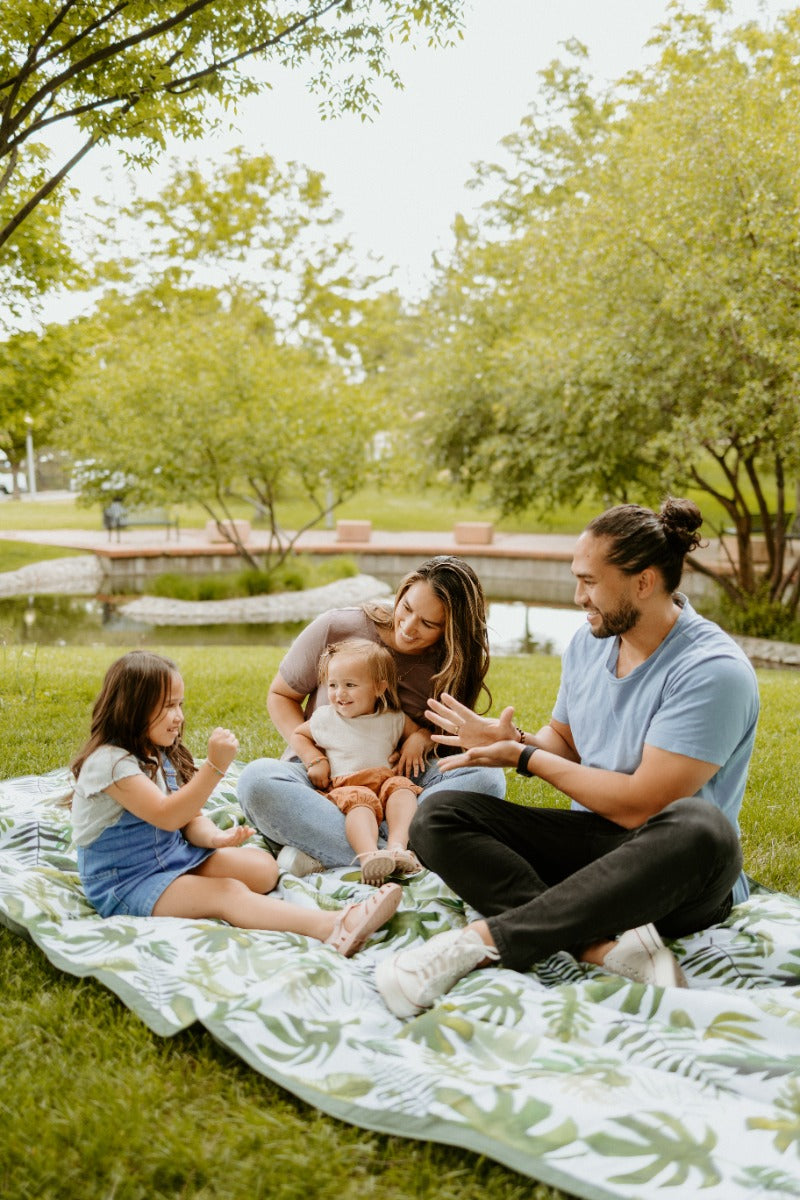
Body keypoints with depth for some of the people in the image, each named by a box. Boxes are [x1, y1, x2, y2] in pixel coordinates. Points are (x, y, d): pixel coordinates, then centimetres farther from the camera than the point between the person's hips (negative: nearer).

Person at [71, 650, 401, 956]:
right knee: (228, 893, -31)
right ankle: (332, 928, -47)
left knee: (263, 868, -4)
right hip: (125, 882, -10)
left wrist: (216, 837, -16)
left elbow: (190, 818, 7)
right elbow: (166, 816, -29)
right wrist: (214, 766, -36)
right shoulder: (110, 761, -19)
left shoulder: (163, 755, 10)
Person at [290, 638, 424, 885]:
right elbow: (298, 735, 27)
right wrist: (314, 760, 9)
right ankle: (369, 855, -63)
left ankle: (397, 846, -49)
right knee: (360, 800, -37)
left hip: (385, 779, 3)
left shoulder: (393, 720, 13)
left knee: (401, 786, -32)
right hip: (346, 786, -2)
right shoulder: (325, 718, 13)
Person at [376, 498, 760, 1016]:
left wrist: (527, 759, -12)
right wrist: (514, 740, -5)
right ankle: (602, 943, -33)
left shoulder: (712, 671, -19)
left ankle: (485, 939, -36)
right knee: (438, 816, -13)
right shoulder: (589, 642, 6)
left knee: (700, 828, -42)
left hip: (671, 875, -6)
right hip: (591, 840, 7)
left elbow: (639, 805, -22)